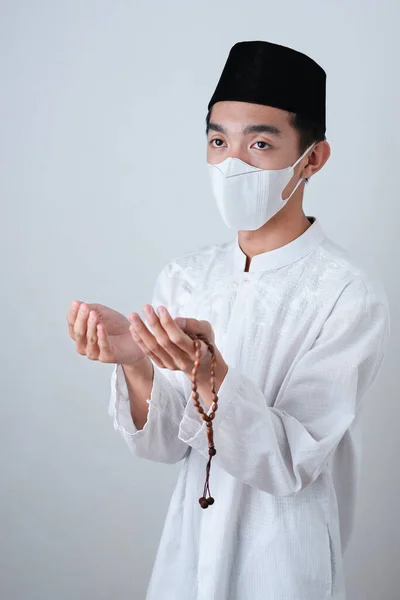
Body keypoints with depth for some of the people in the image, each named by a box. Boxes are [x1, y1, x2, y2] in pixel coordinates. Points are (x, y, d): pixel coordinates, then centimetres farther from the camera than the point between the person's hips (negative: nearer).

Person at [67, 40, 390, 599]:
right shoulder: (183, 277, -5)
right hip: (190, 547, 4)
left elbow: (292, 463, -20)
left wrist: (210, 375, -35)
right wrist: (135, 364, -24)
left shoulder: (351, 295, -18)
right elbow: (165, 444, -5)